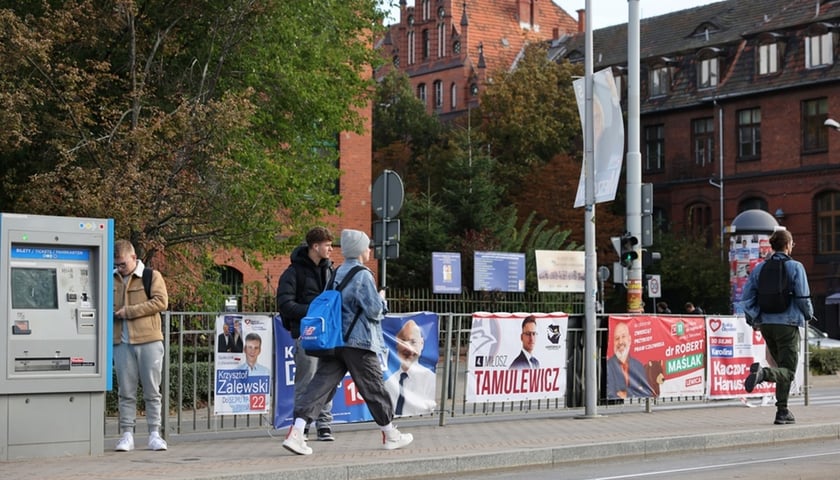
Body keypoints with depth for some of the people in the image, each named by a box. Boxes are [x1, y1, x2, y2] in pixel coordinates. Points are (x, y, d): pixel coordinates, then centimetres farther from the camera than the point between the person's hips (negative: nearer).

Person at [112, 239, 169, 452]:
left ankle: (154, 433, 7)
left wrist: (128, 311, -12)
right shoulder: (112, 280, 14)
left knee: (152, 390, 2)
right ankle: (127, 434, 7)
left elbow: (161, 302, -9)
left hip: (149, 340, -3)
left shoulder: (152, 276, 2)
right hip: (122, 342, 3)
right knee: (126, 392, 3)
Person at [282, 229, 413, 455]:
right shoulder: (362, 276, -12)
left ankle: (296, 431, -15)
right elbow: (374, 310, -15)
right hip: (359, 342, -7)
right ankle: (390, 435, 21)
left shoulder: (337, 273, 13)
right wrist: (381, 299, 6)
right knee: (374, 387, 7)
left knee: (321, 384, -1)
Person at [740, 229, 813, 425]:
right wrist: (809, 314, 11)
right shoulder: (795, 267, -5)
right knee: (787, 370, -2)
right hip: (787, 323, -5)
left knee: (783, 368, 17)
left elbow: (746, 297, 3)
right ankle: (763, 373, -33)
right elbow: (803, 297, -8)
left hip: (766, 324, 5)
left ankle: (783, 412, 14)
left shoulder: (759, 268, 7)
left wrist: (753, 319, 14)